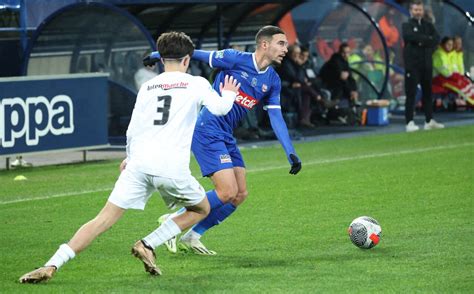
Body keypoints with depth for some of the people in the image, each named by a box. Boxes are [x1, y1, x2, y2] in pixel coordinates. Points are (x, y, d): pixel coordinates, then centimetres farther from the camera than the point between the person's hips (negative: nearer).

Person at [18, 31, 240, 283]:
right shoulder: (196, 83, 9)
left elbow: (132, 130, 20)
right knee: (202, 209, 23)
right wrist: (229, 94, 24)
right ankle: (148, 245, 5)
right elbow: (219, 108, 0)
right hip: (172, 167, -3)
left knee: (104, 219, 1)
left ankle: (51, 266, -13)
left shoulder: (147, 86, 19)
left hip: (139, 163, 3)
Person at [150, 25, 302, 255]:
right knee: (228, 192, -16)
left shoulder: (272, 81, 8)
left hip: (226, 137, 8)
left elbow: (276, 118, 9)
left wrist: (291, 154, 2)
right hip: (207, 131, -8)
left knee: (240, 195, 4)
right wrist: (162, 55, 4)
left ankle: (192, 236, 14)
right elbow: (197, 54, -3)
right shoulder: (236, 59, -11)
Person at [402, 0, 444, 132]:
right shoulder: (407, 26, 2)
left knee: (427, 92, 9)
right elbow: (411, 36, -20)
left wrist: (422, 42, -14)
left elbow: (436, 39, -1)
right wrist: (428, 39, -13)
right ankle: (410, 122, -10)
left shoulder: (428, 25, 15)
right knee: (411, 94, -8)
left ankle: (429, 121, 15)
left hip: (426, 64, 5)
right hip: (412, 64, -5)